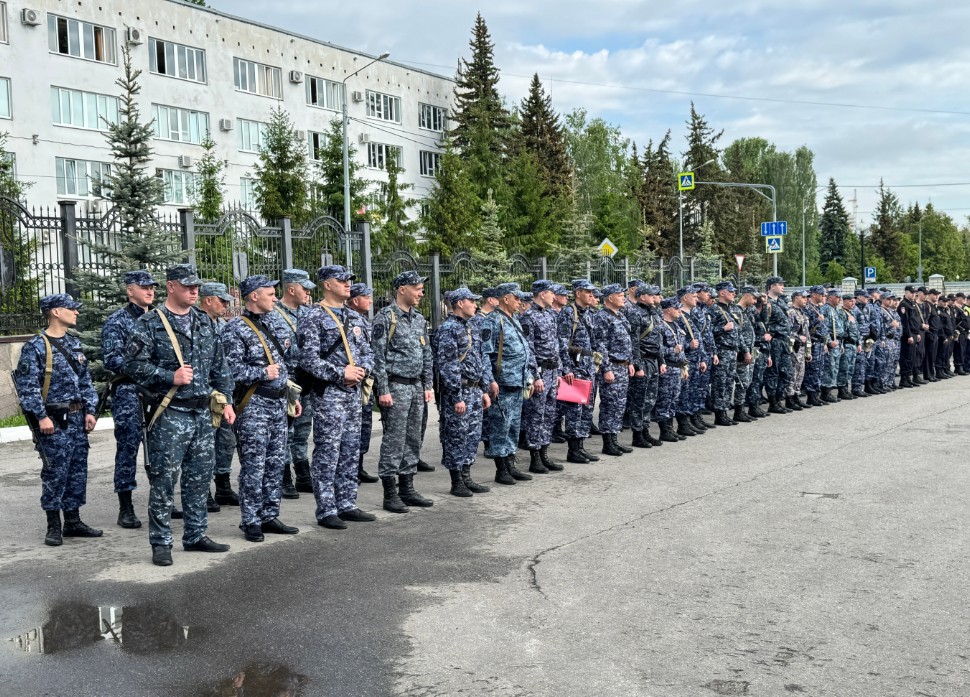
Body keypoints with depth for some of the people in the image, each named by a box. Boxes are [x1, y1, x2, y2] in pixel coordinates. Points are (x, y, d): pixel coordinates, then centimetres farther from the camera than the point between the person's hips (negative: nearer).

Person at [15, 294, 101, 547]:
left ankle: (73, 521, 21)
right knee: (55, 473, -2)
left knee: (78, 471, 10)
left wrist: (89, 410, 9)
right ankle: (54, 526, 9)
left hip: (77, 418, 7)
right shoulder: (35, 347, -9)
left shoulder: (74, 343, 12)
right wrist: (41, 417, -17)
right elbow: (27, 386, -13)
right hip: (53, 421, -7)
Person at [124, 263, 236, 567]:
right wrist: (170, 377, -16)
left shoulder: (205, 322, 13)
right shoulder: (149, 324, -5)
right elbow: (134, 365, -10)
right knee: (164, 480, -1)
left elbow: (219, 366, 17)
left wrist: (226, 400, 11)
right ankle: (161, 543, 9)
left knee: (199, 478, 11)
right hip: (169, 414, -6)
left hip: (203, 413, 6)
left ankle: (196, 535, 23)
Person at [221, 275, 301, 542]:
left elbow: (290, 359, 23)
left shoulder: (276, 320, 14)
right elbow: (232, 369, -16)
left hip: (279, 400, 7)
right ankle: (250, 522, 6)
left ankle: (269, 517, 20)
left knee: (276, 462, 11)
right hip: (254, 403, -7)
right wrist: (263, 373, -15)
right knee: (254, 465, -3)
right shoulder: (235, 328, -8)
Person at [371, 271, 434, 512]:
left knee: (413, 439, 11)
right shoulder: (386, 317, -9)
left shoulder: (419, 318, 14)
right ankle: (390, 495, 3)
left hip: (416, 386, 8)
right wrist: (383, 390, -17)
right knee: (394, 440, -4)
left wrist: (427, 385, 13)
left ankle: (407, 489, 20)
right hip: (395, 386, -7)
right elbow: (378, 356, -13)